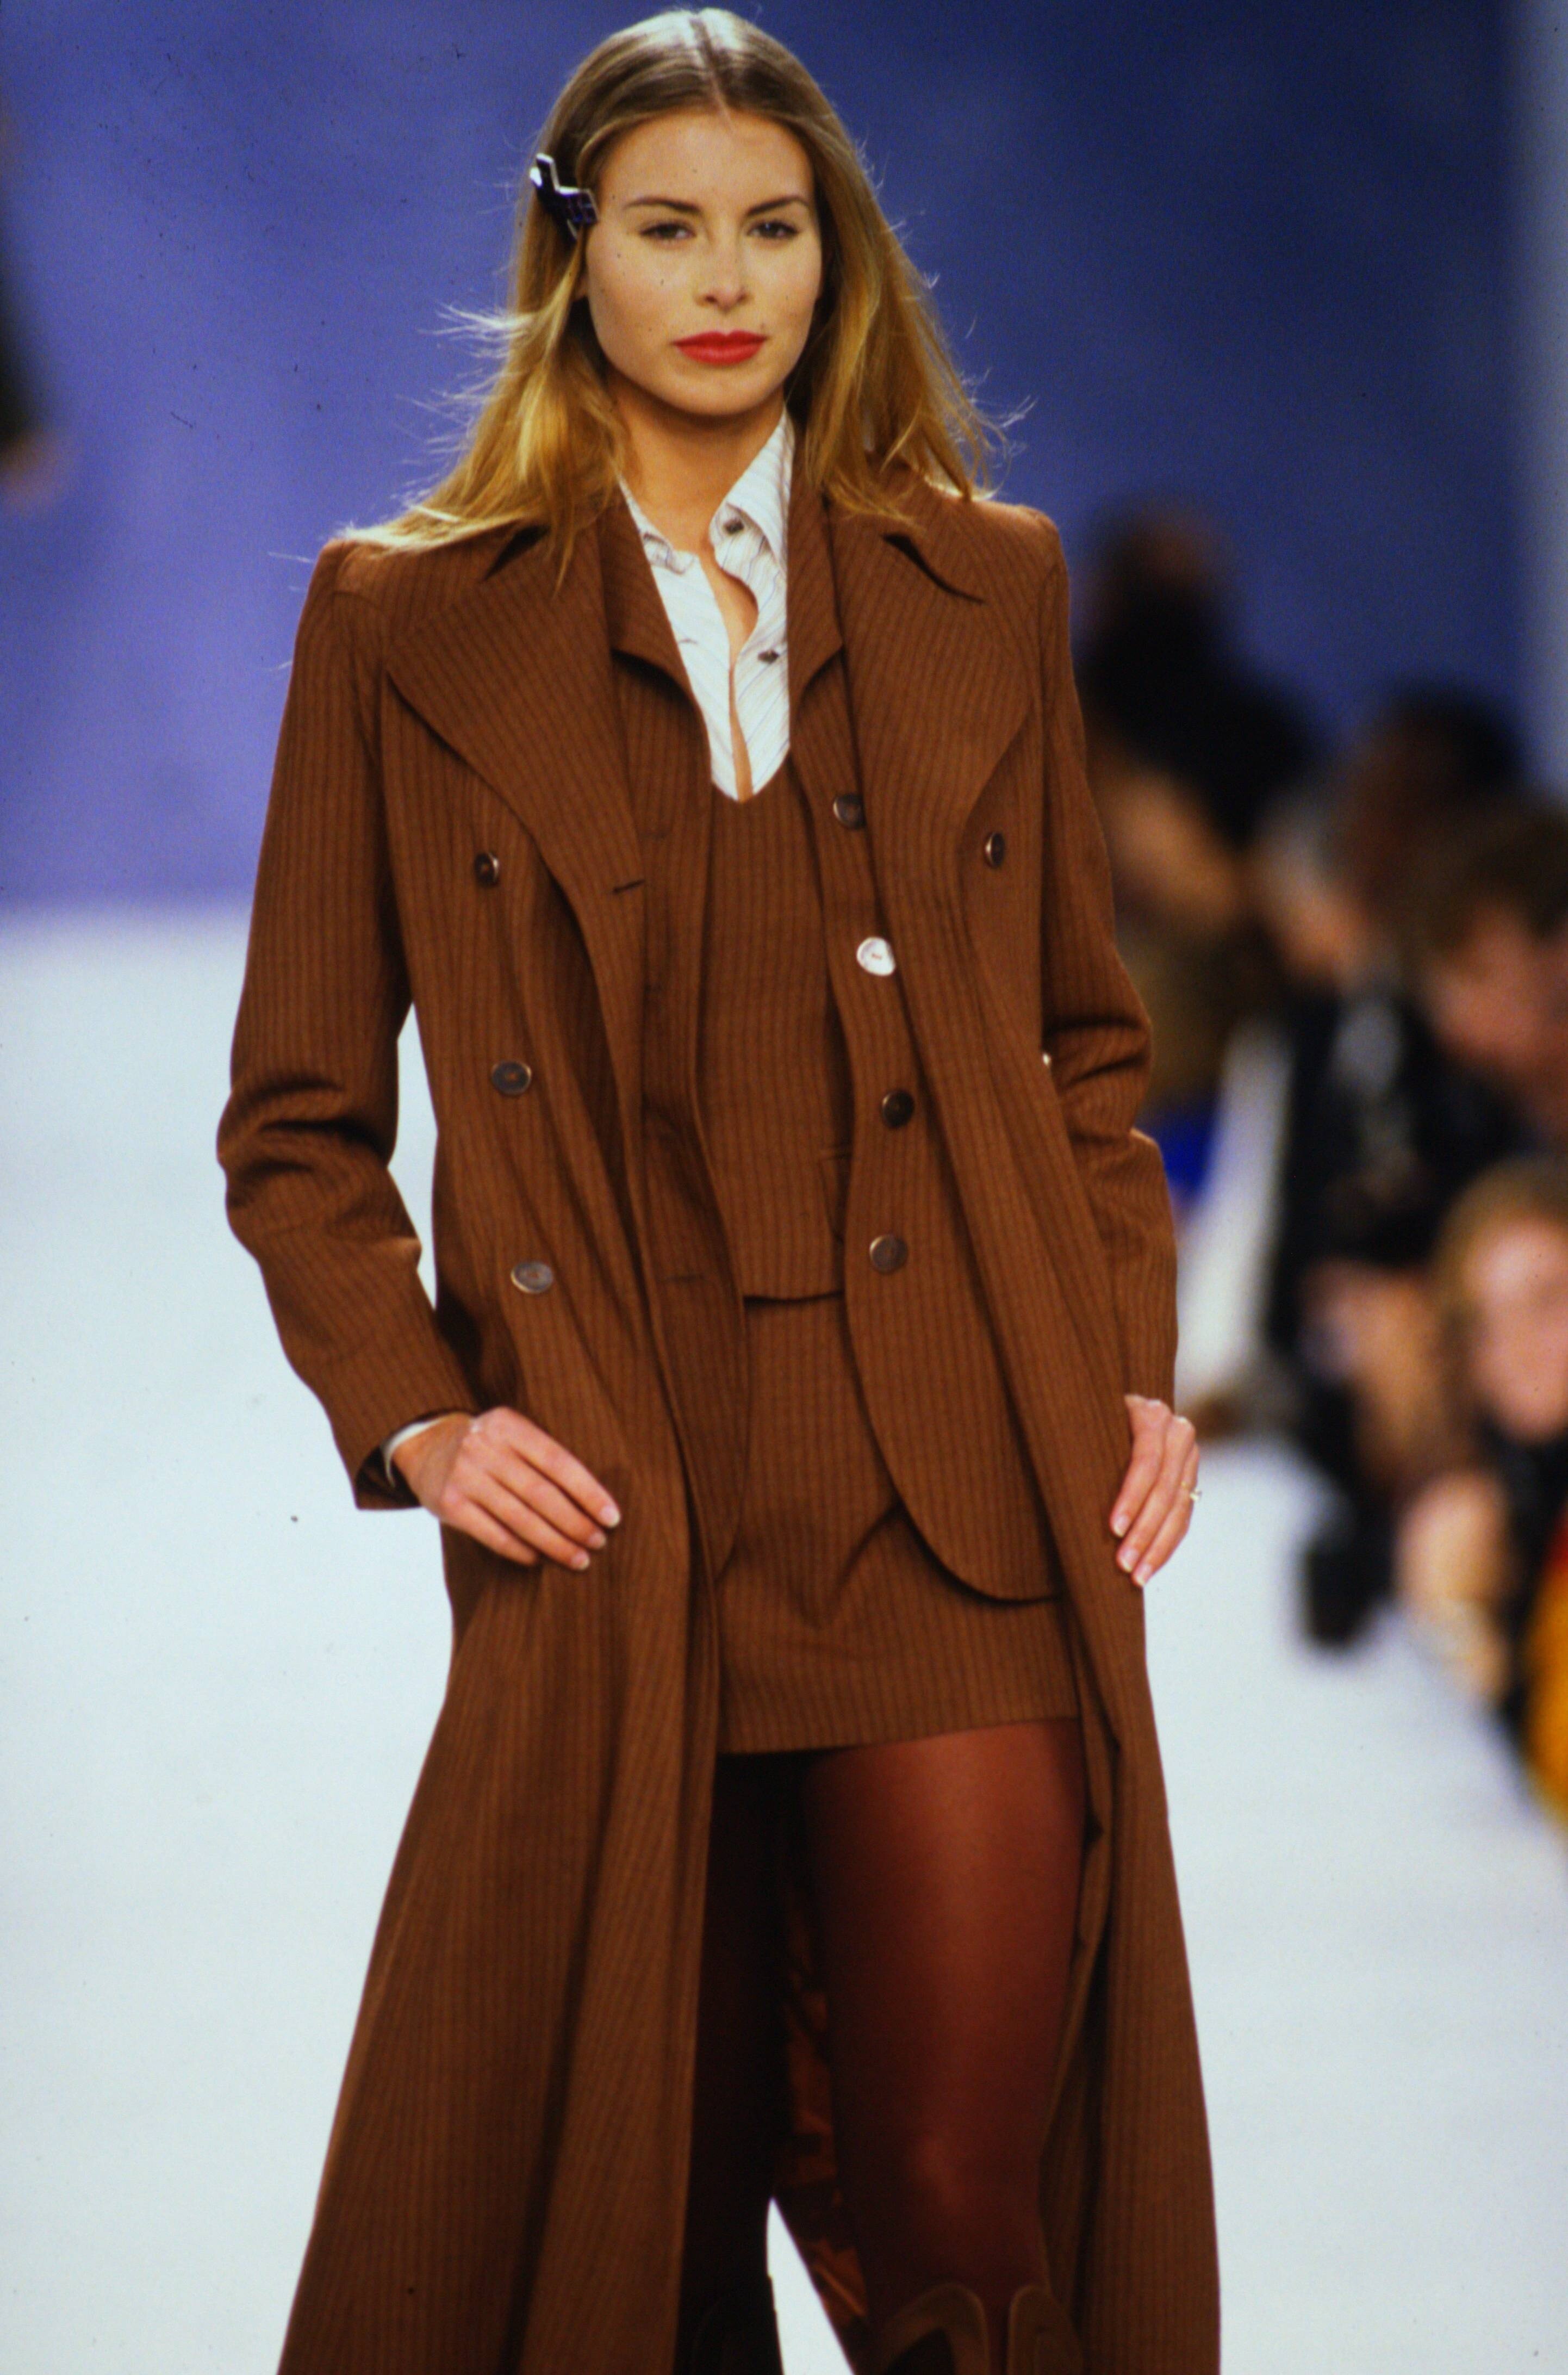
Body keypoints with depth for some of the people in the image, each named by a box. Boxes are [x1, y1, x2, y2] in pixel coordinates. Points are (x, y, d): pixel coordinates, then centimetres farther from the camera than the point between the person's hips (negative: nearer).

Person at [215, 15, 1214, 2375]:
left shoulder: (985, 590, 12)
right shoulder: (406, 624, 7)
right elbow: (298, 1117, 9)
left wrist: (1133, 1363, 6)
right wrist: (409, 1411, -4)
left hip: (963, 1507, 1)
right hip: (615, 1534, -1)